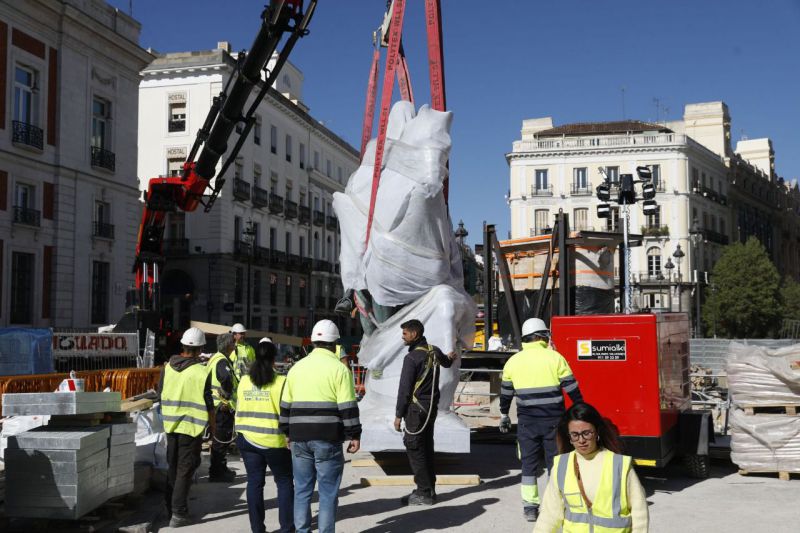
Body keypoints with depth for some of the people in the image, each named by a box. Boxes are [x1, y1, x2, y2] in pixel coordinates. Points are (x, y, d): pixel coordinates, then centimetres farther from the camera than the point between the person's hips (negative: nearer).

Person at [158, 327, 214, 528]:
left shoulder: (167, 367, 0)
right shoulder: (202, 372, -14)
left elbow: (160, 395, 8)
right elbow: (208, 404, -8)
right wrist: (213, 426, 5)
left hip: (170, 424, 5)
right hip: (192, 426, -5)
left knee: (173, 467, 19)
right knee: (185, 470, 2)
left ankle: (171, 507, 28)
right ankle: (178, 513, 1)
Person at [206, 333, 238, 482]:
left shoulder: (215, 358, 14)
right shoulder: (222, 361, -19)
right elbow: (226, 378, -36)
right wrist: (228, 394, -24)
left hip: (217, 406, 11)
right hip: (223, 406, -11)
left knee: (220, 439, 20)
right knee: (221, 440, -1)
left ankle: (220, 469, 30)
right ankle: (216, 472, 6)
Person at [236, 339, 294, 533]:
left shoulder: (244, 381, 3)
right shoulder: (280, 382, -11)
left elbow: (239, 410, 9)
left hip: (247, 438, 4)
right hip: (273, 441, -4)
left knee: (254, 482, 9)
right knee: (284, 481, 9)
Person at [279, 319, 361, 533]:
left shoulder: (297, 367, 11)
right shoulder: (339, 368, -5)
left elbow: (285, 405, 14)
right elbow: (348, 407, -10)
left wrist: (288, 433, 22)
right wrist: (355, 435, -4)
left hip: (299, 438, 5)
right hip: (328, 439, -5)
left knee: (302, 490, 12)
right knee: (328, 492, 2)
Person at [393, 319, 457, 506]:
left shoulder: (412, 357, -17)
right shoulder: (434, 351, 7)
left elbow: (405, 389, -16)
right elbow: (445, 362, 33)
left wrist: (398, 415, -10)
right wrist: (450, 358, 58)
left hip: (416, 409, -8)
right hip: (432, 407, 8)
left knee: (415, 450, -4)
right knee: (427, 448, 14)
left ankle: (424, 493, -4)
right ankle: (429, 489, 19)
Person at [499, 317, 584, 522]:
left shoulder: (513, 361, 3)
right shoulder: (555, 358, -5)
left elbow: (506, 393, 12)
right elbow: (572, 388, -3)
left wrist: (504, 415, 24)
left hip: (527, 421, 2)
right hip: (553, 420, -2)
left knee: (529, 463, 10)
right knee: (555, 462, 9)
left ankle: (529, 507, 10)